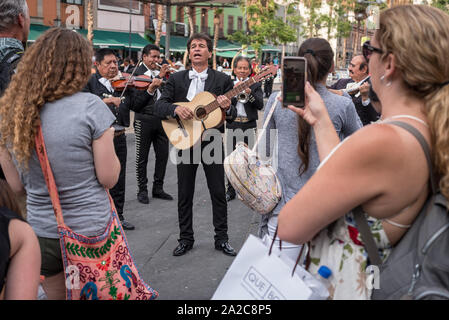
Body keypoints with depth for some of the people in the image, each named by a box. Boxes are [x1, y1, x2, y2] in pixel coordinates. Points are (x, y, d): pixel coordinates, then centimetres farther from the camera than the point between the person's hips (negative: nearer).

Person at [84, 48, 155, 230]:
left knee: (119, 179, 14)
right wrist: (106, 100, -27)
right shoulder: (89, 82, -1)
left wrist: (149, 90, -10)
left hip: (119, 137, 5)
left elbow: (136, 105, 4)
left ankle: (118, 216, 26)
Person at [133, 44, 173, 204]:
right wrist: (159, 77, -25)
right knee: (142, 157, 4)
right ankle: (142, 190, 14)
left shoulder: (161, 72, 13)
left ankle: (158, 188, 21)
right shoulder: (137, 73, -4)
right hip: (144, 120, -5)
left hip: (161, 119, 5)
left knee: (163, 155, 8)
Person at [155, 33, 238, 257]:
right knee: (184, 194, 8)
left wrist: (227, 108, -22)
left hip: (212, 141, -1)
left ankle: (222, 238, 17)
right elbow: (159, 106, -2)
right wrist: (176, 108, -22)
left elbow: (233, 114, 1)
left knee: (218, 192, 4)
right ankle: (186, 239, 21)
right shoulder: (176, 79, 6)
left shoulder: (222, 80, 2)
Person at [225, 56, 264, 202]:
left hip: (249, 126, -1)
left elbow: (260, 105, -8)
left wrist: (249, 93, -24)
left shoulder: (255, 85, 6)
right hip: (232, 126, 1)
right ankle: (231, 190, 15)